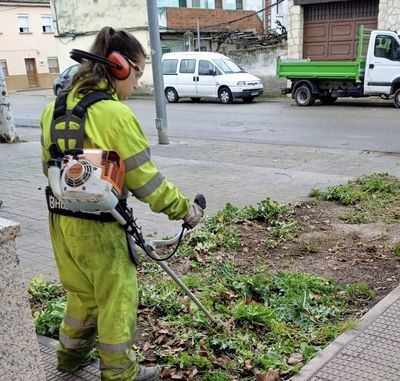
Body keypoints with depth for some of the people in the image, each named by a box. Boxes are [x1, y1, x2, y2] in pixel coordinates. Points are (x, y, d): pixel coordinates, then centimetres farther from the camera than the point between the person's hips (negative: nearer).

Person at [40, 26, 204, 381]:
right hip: (99, 228, -8)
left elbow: (50, 166, 12)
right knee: (117, 300, 12)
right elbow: (145, 179, -17)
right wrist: (185, 208, -5)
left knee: (82, 293, 27)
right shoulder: (114, 114, -20)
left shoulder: (55, 108, 3)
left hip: (61, 221, 8)